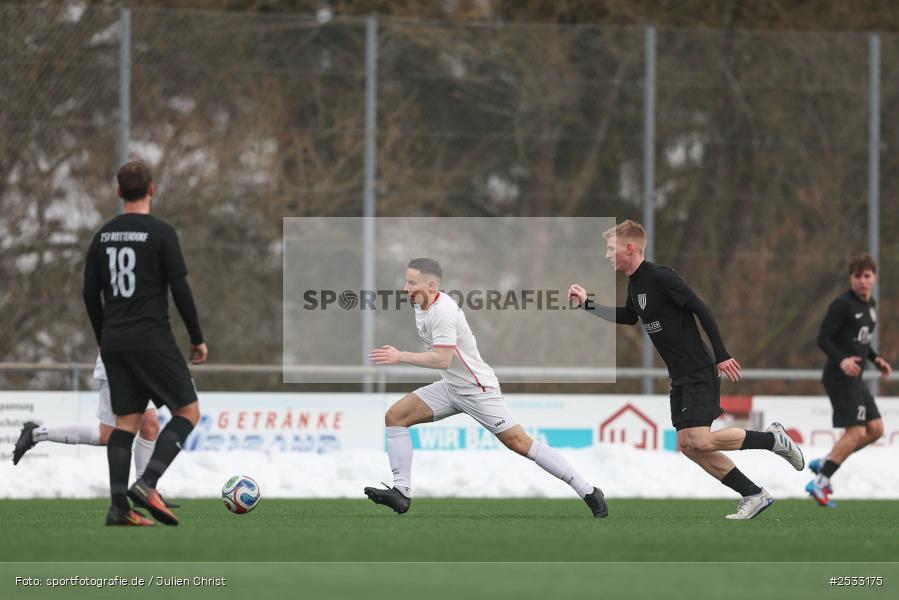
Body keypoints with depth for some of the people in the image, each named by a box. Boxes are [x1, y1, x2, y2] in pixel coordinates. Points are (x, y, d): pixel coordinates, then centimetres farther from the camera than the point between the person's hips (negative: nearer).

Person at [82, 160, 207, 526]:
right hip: (152, 340, -6)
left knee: (126, 421, 9)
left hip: (114, 342, 6)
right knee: (188, 412, 3)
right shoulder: (161, 233, -8)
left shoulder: (103, 236, 9)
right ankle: (147, 484, -13)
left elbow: (90, 293, 11)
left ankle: (119, 507, -1)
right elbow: (180, 289, -11)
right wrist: (197, 339, -1)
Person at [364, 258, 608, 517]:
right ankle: (401, 492, -6)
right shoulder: (422, 306, 6)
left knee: (518, 442, -12)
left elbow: (442, 359, -31)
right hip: (451, 387, 10)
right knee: (395, 416, -3)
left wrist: (400, 357, -27)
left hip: (477, 389, -10)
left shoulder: (442, 312, -24)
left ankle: (588, 493, -7)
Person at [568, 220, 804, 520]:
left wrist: (722, 356, -17)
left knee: (699, 440, -19)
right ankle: (754, 495, 7)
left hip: (699, 374, -9)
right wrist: (588, 304, 25)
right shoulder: (634, 284, 11)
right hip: (680, 378, 9)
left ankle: (771, 439, 1)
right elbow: (628, 316, 31)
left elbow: (701, 310, -18)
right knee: (687, 445, 2)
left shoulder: (660, 277, -17)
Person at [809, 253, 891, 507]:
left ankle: (823, 464, 15)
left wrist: (876, 359, 9)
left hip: (855, 378, 9)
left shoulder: (869, 305, 14)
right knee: (855, 432, -14)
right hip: (840, 378, -9)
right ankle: (819, 482, -8)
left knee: (875, 429, 7)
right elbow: (823, 338, -16)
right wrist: (841, 360, -31)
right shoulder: (843, 304, -13)